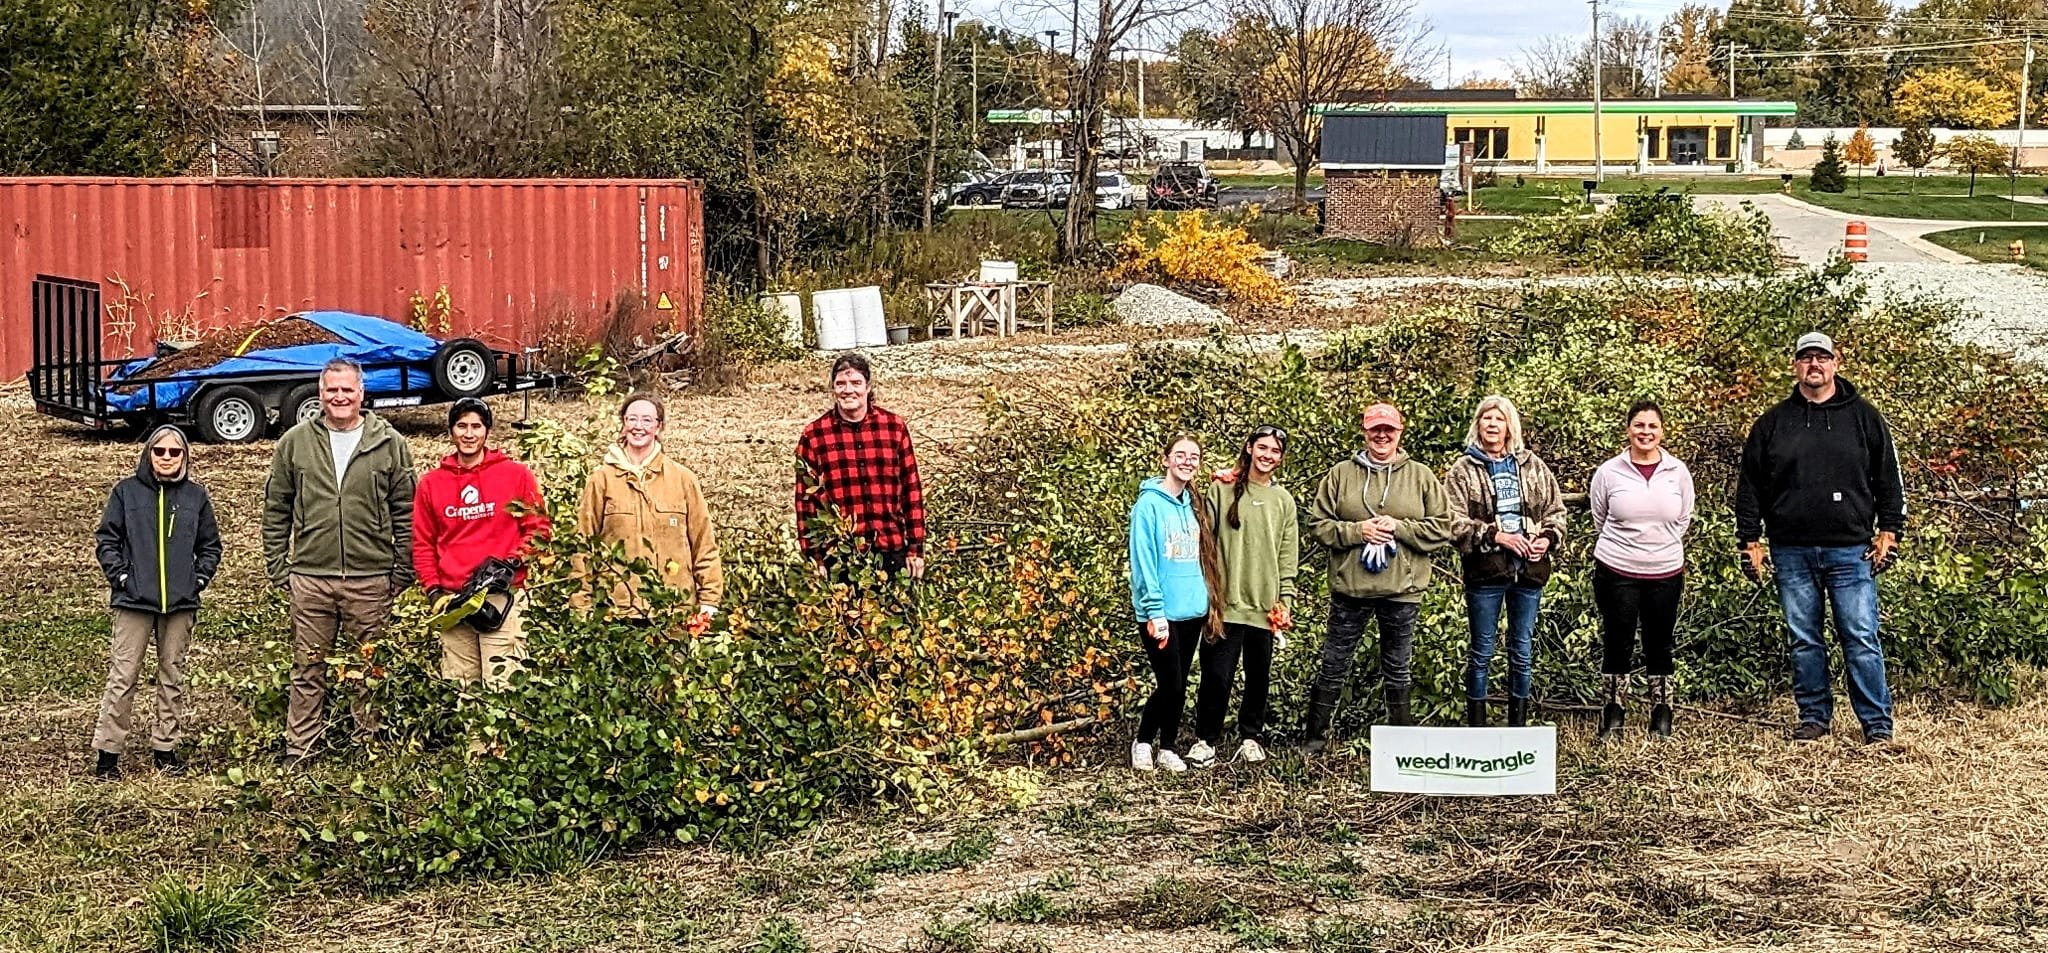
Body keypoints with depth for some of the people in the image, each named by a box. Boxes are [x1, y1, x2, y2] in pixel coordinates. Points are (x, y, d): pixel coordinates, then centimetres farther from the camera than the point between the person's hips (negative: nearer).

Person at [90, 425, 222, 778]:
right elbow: (106, 540, 4)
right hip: (134, 602, -2)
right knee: (123, 675, -3)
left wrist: (199, 578, 1)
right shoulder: (126, 492, 2)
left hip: (181, 603, 2)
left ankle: (165, 746, 18)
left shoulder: (196, 496, 7)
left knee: (172, 674, 9)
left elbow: (210, 545, 13)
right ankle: (108, 752, 2)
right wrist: (121, 577, -6)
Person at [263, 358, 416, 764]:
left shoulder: (390, 445, 3)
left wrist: (402, 571, 0)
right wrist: (278, 567, 4)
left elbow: (406, 514, 5)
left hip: (371, 580, -1)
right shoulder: (295, 443, 7)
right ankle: (298, 747, 14)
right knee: (308, 669, 6)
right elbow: (276, 511, 10)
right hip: (310, 578, 1)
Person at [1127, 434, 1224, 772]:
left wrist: (1209, 602, 9)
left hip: (1192, 611, 7)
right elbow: (1143, 561, -15)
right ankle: (1142, 743, 13)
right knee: (1170, 685, -5)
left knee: (1180, 685, 10)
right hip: (1161, 613, -6)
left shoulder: (1194, 505, 12)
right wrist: (1155, 611, -20)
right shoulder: (1150, 503, -10)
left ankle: (1167, 748, 21)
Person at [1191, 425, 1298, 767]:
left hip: (1265, 606, 3)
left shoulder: (1284, 501, 10)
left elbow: (1288, 558, 10)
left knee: (1259, 677, 10)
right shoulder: (1222, 489, 1)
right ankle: (1206, 739, 12)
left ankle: (1251, 737, 27)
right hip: (1225, 602, -3)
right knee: (1217, 675, -3)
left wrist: (1285, 602, 2)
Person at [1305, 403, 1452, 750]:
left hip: (1402, 589, 0)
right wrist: (1357, 530, -14)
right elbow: (1318, 523, 1)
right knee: (1334, 666, 7)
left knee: (1398, 669, 12)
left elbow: (1441, 529, -1)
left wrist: (1399, 528, -13)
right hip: (1350, 588, 0)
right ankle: (1316, 736, 17)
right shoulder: (1341, 475, 3)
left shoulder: (1421, 477, 3)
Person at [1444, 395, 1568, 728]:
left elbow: (1556, 510, 13)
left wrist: (1548, 538, -6)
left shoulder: (1532, 466, 9)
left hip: (1530, 569, 3)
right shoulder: (1463, 470, -1)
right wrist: (1495, 535, -18)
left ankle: (1518, 725, 20)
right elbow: (1455, 521, -9)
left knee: (1523, 652, 10)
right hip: (1485, 571, -3)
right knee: (1482, 652, 5)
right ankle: (1476, 726, 13)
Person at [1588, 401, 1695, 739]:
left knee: (1660, 647, 9)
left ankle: (1662, 719, 20)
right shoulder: (1608, 473, -5)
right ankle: (1611, 716, 16)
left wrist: (1660, 545, 12)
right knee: (1617, 645, 5)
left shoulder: (1678, 472, 0)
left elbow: (1683, 520, 12)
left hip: (1665, 572, 1)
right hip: (1617, 572, -1)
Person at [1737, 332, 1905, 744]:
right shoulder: (1772, 424, 8)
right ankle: (1814, 717, 18)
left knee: (1862, 639, -3)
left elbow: (1889, 479, 7)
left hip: (1850, 551, -2)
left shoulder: (1864, 418, 5)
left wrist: (1888, 532, 0)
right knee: (1804, 641, 7)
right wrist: (1750, 541, 5)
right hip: (1792, 552, 2)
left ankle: (1878, 724, 3)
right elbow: (1749, 486, 10)